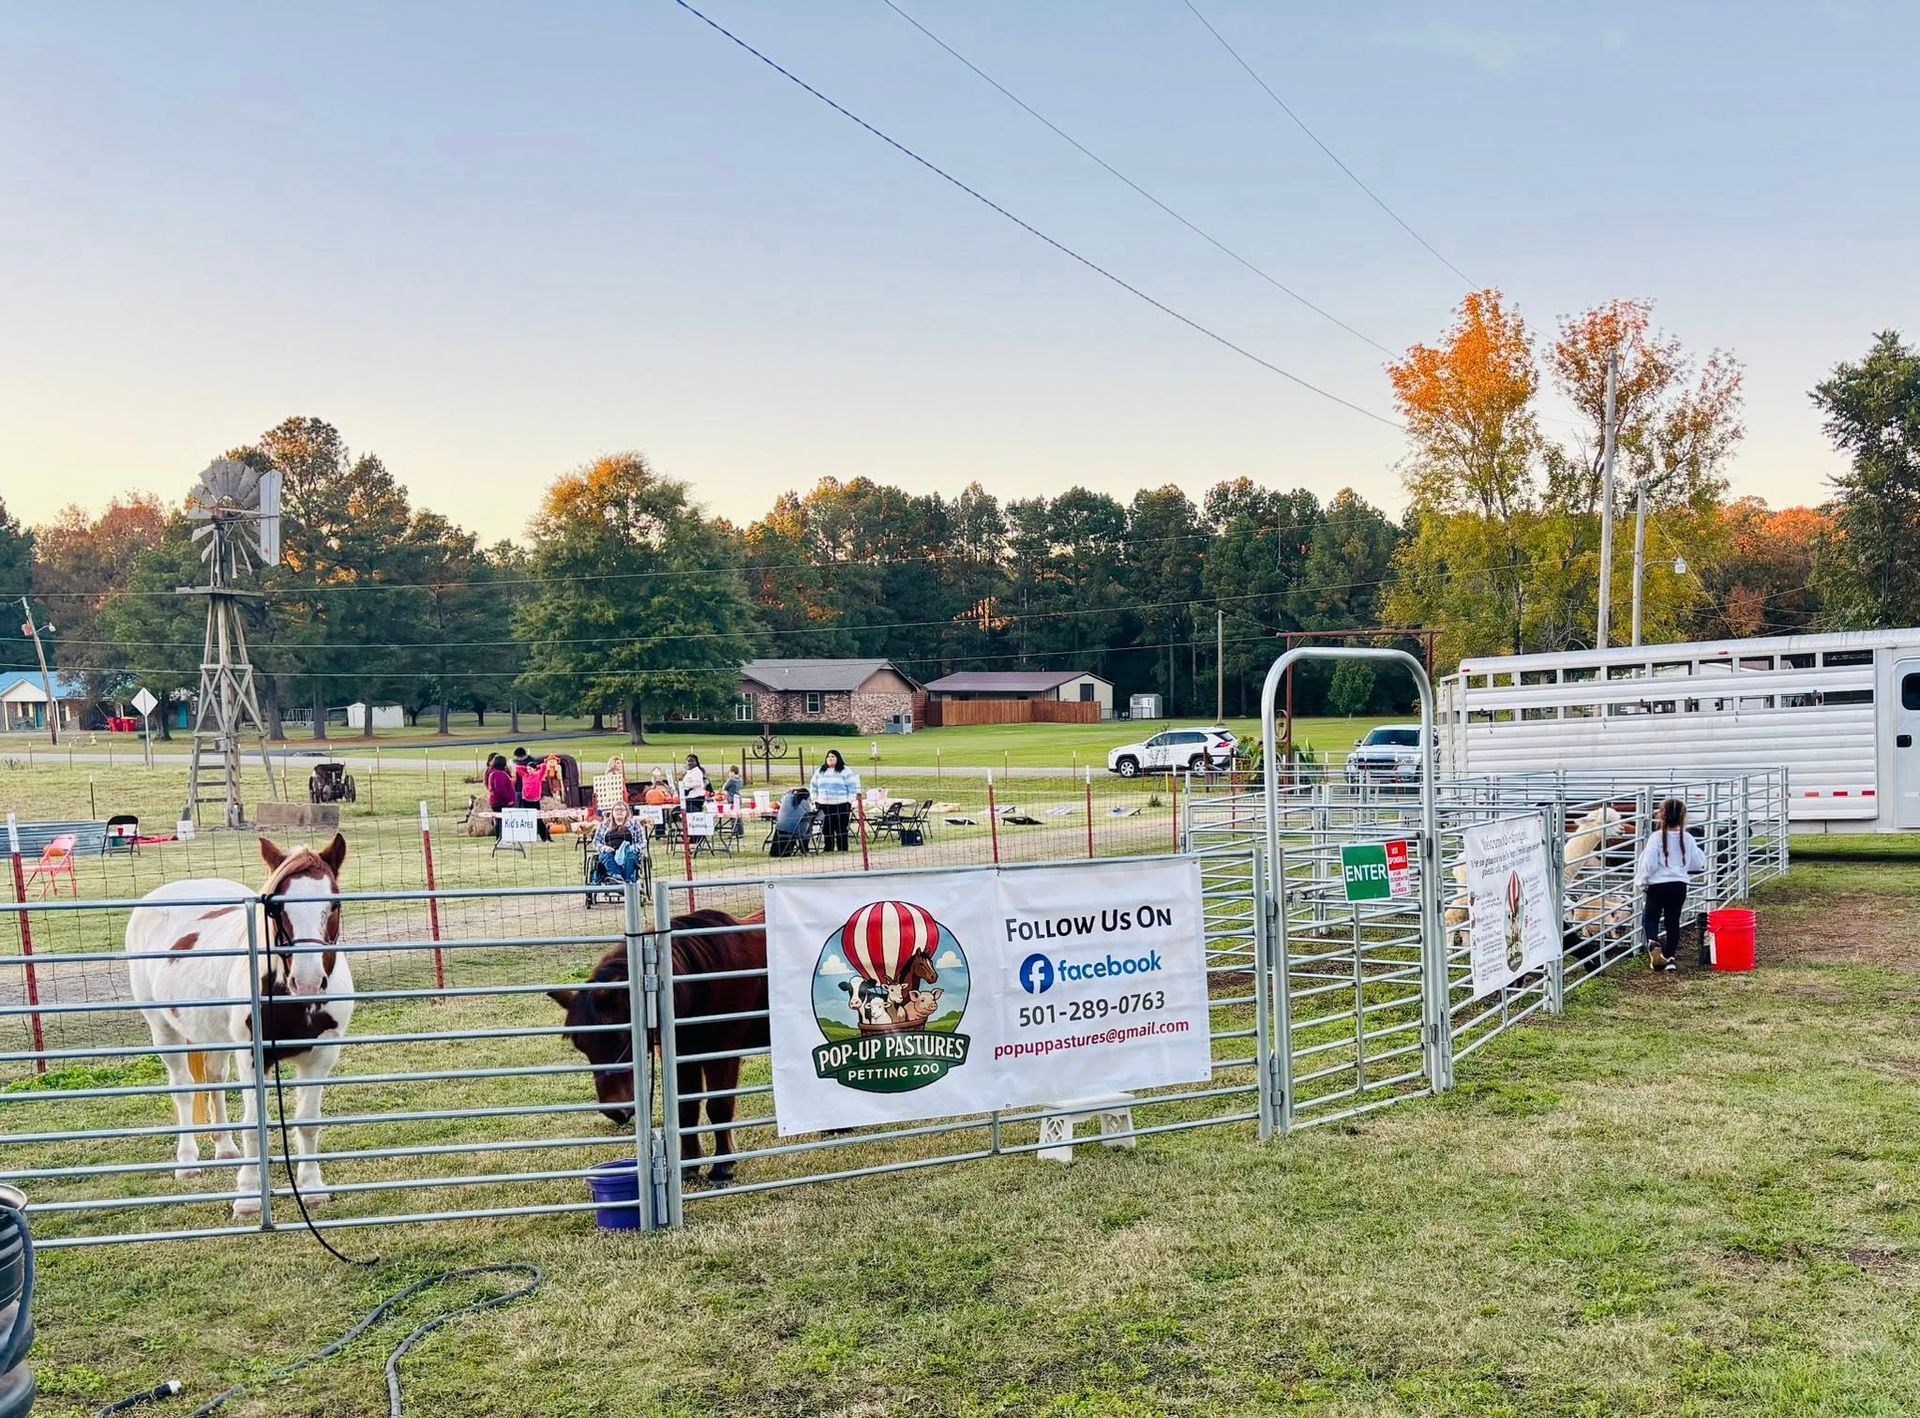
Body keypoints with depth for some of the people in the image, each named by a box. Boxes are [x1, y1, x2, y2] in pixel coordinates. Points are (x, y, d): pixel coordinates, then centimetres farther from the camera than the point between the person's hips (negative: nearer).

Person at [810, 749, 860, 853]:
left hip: (841, 806, -4)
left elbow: (852, 788, -2)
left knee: (841, 830, -1)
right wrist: (815, 801, 10)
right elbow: (814, 787, 18)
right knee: (827, 829, 5)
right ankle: (828, 850, 13)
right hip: (824, 806, 4)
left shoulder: (845, 771, 1)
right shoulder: (819, 771, 14)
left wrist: (849, 802, -8)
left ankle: (842, 850, 4)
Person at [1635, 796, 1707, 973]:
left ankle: (1652, 942, -18)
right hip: (1679, 885, 3)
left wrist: (1640, 880, 0)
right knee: (1673, 920, 11)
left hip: (1658, 885, -3)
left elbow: (1649, 864, -14)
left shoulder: (1656, 837, -14)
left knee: (1651, 917, 11)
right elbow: (1699, 863, 6)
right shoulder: (1687, 838, -3)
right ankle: (1670, 957, 12)